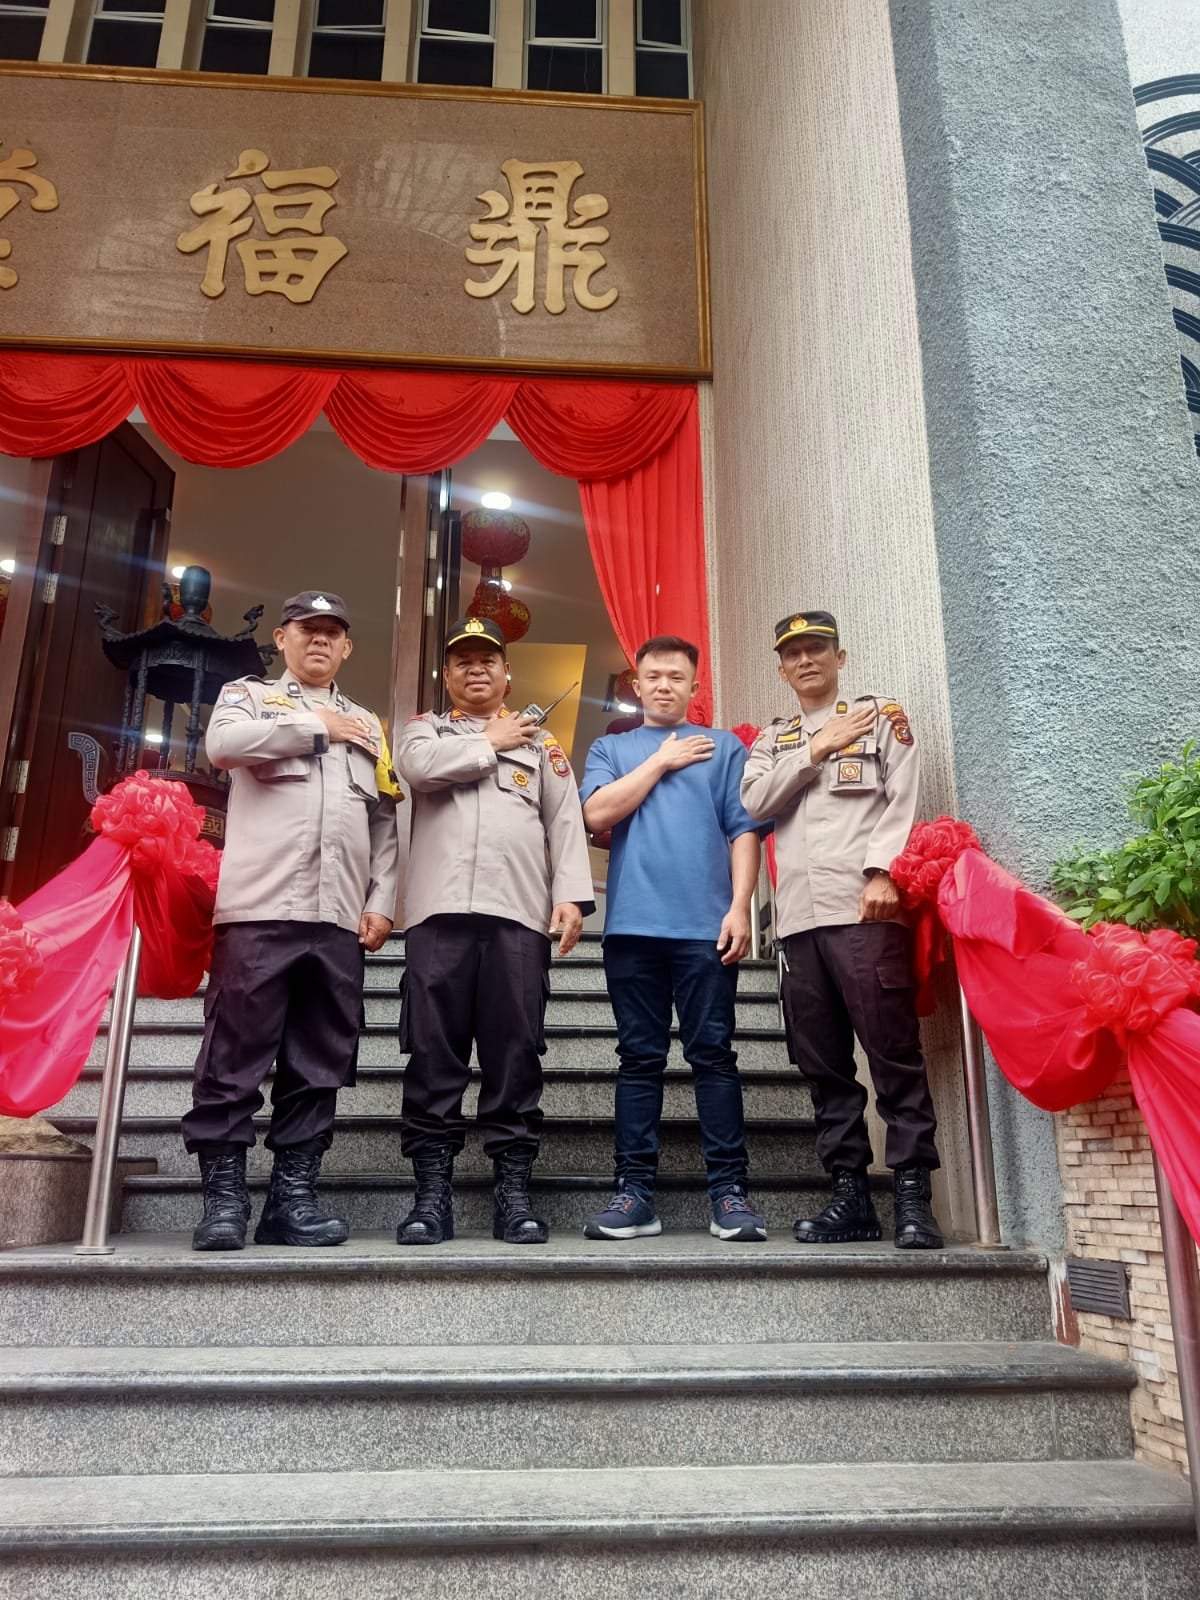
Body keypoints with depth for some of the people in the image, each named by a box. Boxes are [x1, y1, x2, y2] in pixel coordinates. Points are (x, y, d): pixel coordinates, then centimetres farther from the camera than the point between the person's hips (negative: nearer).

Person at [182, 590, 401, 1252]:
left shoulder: (369, 725, 24)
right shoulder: (247, 694, 14)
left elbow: (385, 825, 18)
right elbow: (224, 743, -11)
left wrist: (381, 901, 5)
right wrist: (316, 726, -1)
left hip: (339, 919, 4)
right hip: (259, 907, -3)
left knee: (319, 1065, 4)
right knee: (236, 1057, -3)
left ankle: (292, 1198, 12)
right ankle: (224, 1200, 6)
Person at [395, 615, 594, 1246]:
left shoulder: (540, 740, 22)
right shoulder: (425, 729, 20)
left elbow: (566, 821, 11)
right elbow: (420, 767, -5)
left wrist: (571, 894, -3)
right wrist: (491, 743, 6)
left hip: (519, 912, 1)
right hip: (440, 910, 0)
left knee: (515, 1052, 0)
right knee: (433, 1053, -2)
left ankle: (513, 1190, 6)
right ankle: (432, 1191, 5)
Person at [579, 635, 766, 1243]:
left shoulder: (725, 748, 13)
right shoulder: (610, 749, 18)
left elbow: (743, 830, 5)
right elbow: (597, 813, -1)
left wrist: (739, 907, -7)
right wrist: (661, 761, 2)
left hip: (705, 925, -1)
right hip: (632, 924, 2)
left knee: (713, 1055, -1)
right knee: (640, 1058, 4)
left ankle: (729, 1192, 4)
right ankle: (635, 1192, 9)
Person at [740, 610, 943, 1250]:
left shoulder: (882, 715, 13)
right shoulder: (773, 739, 24)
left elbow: (901, 800, 0)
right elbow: (755, 802, 6)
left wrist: (881, 873, -13)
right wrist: (817, 748, 1)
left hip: (864, 908, -4)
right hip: (798, 916, 5)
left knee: (892, 1047, -7)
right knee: (822, 1061, 5)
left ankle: (913, 1196, 0)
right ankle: (850, 1195, 12)